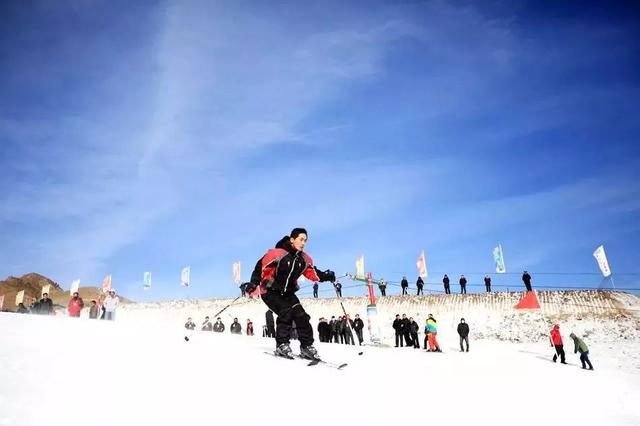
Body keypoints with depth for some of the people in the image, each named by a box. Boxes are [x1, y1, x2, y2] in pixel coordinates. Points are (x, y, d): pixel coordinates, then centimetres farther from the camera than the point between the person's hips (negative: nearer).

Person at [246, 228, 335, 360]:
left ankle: (306, 347, 4)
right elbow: (261, 266, -17)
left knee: (301, 316, -8)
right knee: (286, 312, -25)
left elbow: (313, 273, 6)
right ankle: (282, 345, -12)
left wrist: (327, 276, -9)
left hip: (288, 293, 6)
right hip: (270, 291, -5)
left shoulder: (304, 259, -3)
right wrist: (253, 283, -23)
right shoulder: (277, 253, -21)